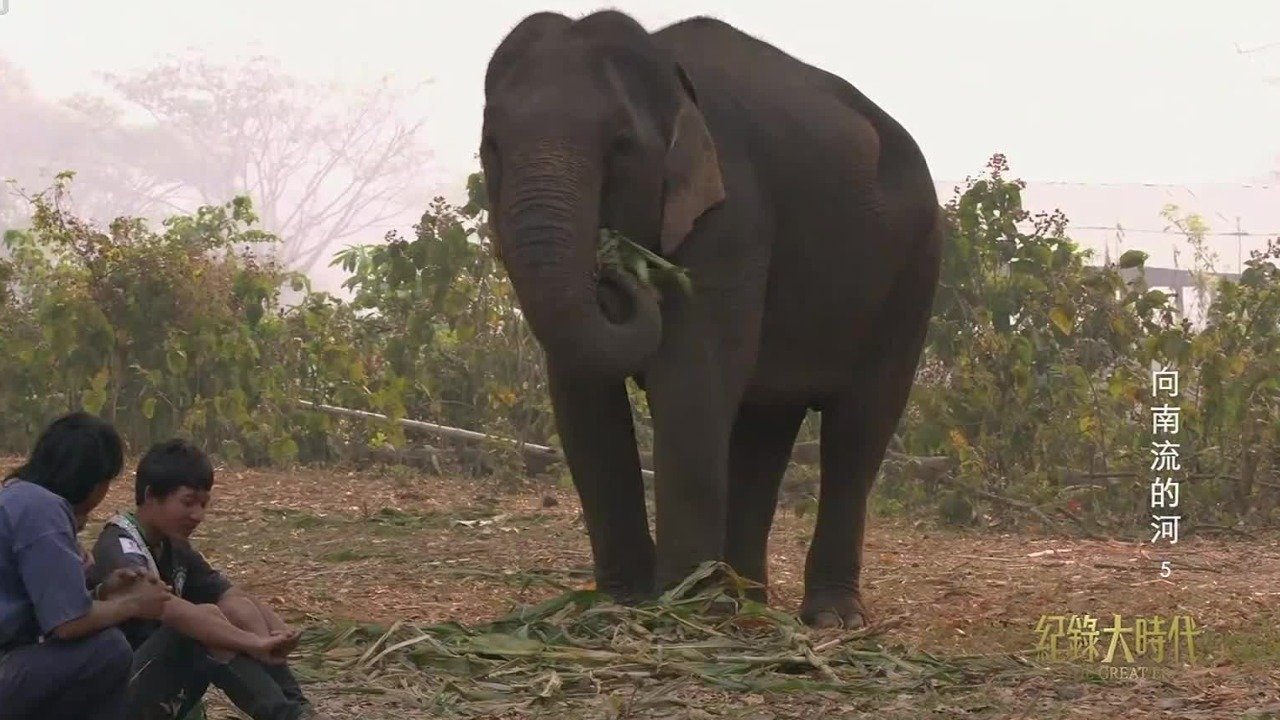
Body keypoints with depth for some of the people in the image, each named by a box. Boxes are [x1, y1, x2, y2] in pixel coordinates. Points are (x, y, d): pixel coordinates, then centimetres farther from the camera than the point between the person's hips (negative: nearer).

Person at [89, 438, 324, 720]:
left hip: (160, 696, 8)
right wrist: (254, 643, -38)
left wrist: (279, 629, -19)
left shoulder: (173, 548, 10)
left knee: (237, 610, -9)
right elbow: (170, 610, -35)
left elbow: (233, 595, 3)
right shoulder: (119, 549, -18)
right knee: (206, 617, -26)